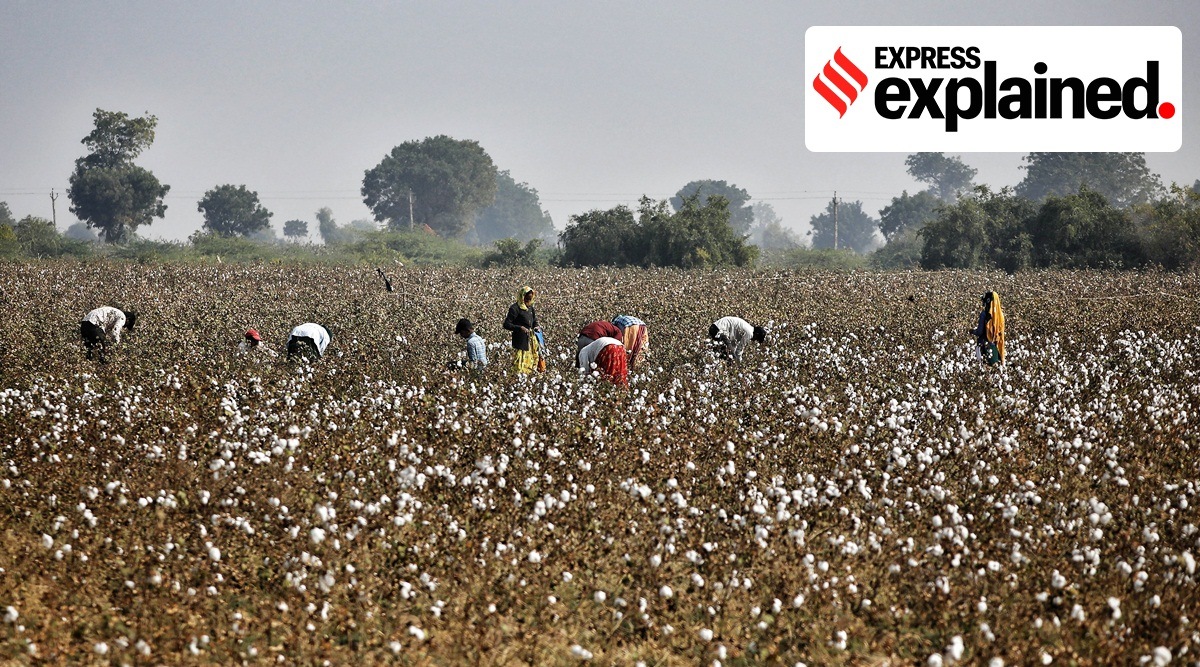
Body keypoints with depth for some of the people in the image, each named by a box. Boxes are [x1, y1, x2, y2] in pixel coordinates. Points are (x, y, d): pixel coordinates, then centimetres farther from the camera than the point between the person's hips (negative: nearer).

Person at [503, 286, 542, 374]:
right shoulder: (515, 308, -11)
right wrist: (520, 328, -27)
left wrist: (537, 327, -1)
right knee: (520, 366, -9)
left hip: (531, 340, 8)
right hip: (520, 341, -8)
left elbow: (534, 322, 23)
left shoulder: (530, 308, 12)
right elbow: (506, 324, -14)